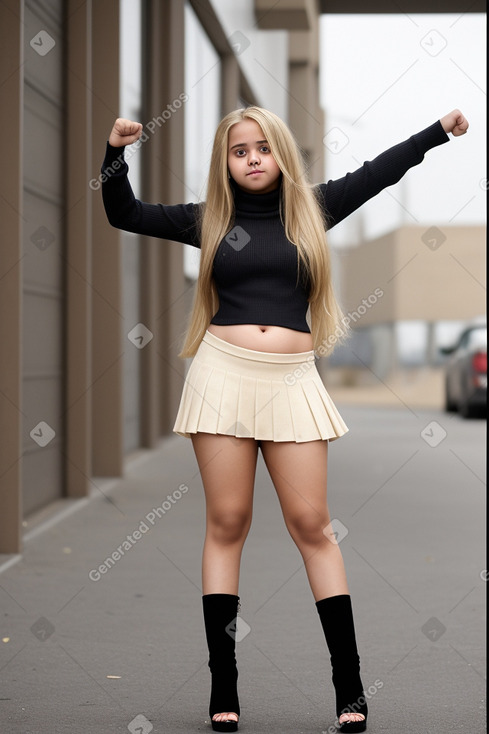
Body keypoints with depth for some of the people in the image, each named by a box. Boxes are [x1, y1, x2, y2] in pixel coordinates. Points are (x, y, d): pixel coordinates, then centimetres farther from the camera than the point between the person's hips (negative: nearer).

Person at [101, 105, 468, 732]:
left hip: (291, 380, 0)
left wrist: (440, 130, 21)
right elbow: (124, 214, 14)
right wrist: (117, 152, 1)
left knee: (311, 524, -1)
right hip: (224, 374, 0)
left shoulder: (310, 209, 12)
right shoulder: (210, 219, 11)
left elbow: (378, 172, 19)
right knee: (227, 523, 0)